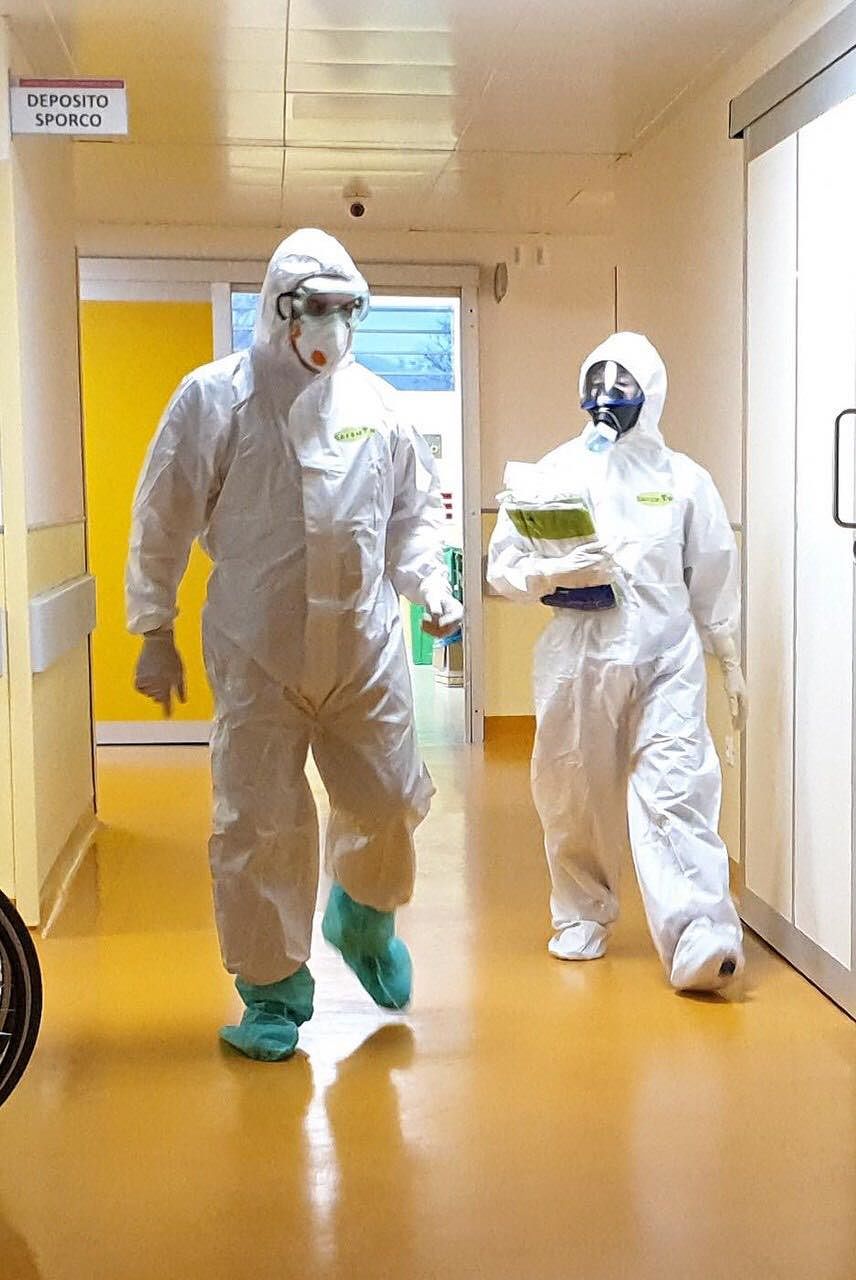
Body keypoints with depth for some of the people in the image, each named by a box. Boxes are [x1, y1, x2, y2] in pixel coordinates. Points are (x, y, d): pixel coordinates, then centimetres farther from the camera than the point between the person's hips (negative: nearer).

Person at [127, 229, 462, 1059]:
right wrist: (154, 631, -2)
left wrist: (429, 584, 2)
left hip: (366, 646, 3)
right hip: (257, 653, -3)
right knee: (260, 823, 1)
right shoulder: (215, 397, -4)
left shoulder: (373, 400, 6)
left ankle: (363, 919, 40)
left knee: (388, 801, 8)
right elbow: (163, 522, -1)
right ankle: (273, 994, 19)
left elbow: (415, 507, 17)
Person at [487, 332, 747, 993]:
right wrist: (556, 572, -14)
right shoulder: (556, 471, 6)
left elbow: (713, 577, 14)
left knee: (677, 790, -12)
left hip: (666, 660, -1)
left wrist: (730, 661, 14)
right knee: (575, 798, 8)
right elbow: (503, 563, 5)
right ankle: (583, 918, 27)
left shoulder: (683, 478, 9)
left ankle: (700, 939, -18)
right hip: (576, 659, 1)